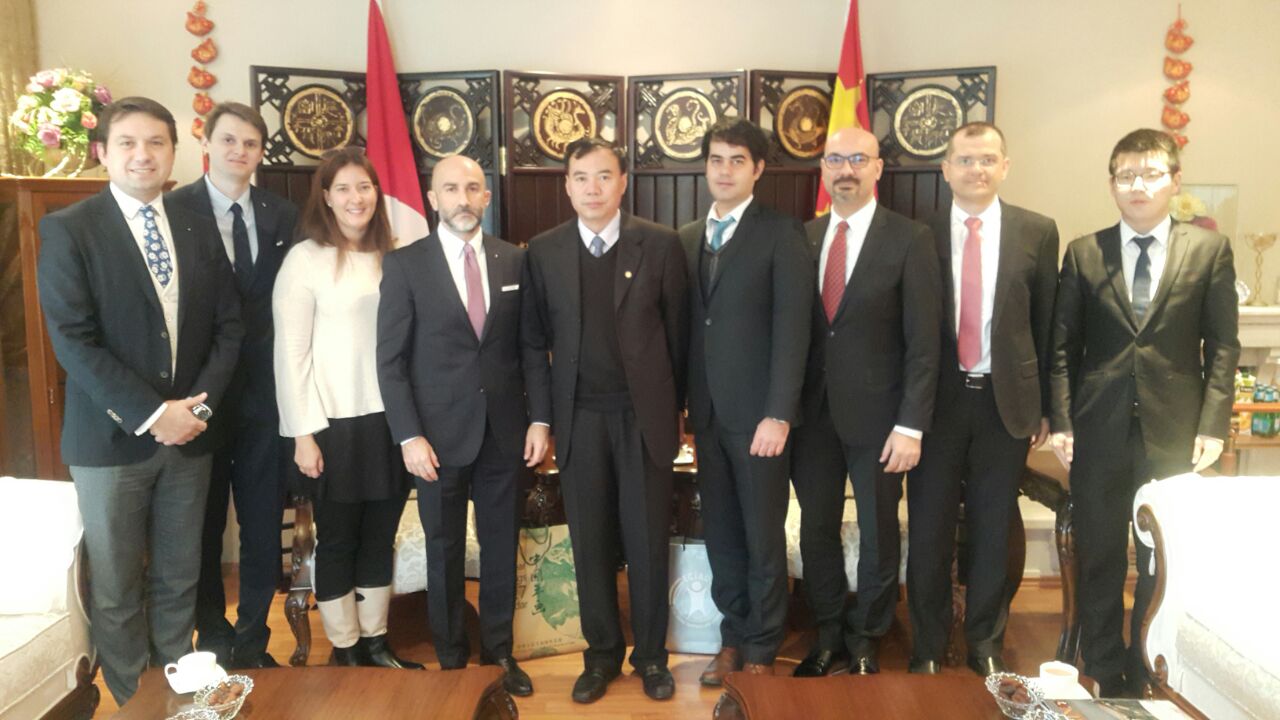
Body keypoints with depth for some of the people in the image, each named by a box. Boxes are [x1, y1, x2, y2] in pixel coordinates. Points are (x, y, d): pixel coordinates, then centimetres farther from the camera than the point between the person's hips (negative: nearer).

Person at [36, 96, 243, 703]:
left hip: (188, 431, 3)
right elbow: (72, 339, -13)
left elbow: (228, 326, 6)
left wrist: (200, 404, -8)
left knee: (178, 578, 14)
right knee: (117, 586, 9)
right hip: (111, 437, -3)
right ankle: (131, 699, 26)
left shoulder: (199, 232, 7)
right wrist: (151, 414, -17)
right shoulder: (67, 230, -5)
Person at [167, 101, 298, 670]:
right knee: (204, 522, 12)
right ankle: (213, 639, 30)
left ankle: (253, 639, 27)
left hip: (264, 391, 3)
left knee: (264, 523, 10)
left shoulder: (282, 215, 5)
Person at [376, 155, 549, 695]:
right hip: (440, 433, -2)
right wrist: (409, 435, -12)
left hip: (504, 431, 2)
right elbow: (391, 359, -5)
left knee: (501, 547, 12)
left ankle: (498, 652, 29)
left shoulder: (514, 260, 4)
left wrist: (540, 418, 0)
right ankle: (451, 658, 28)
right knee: (445, 550, 11)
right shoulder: (405, 264, -3)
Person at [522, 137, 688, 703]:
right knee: (590, 543, 10)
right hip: (579, 419, 1)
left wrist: (673, 409, 2)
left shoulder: (660, 244, -3)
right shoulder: (543, 251, 2)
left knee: (648, 542, 8)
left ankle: (651, 654, 26)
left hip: (644, 415, -1)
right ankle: (602, 653, 27)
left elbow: (677, 333, 1)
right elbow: (535, 340, 4)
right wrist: (543, 416, 0)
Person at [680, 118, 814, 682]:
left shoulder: (781, 233, -5)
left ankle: (761, 651, 23)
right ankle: (733, 638, 29)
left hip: (757, 413, -5)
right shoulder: (688, 238, 12)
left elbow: (791, 328, -11)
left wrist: (778, 415, -17)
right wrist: (683, 403, 5)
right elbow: (688, 325, 10)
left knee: (763, 536, 7)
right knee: (721, 533, 13)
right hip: (707, 412, 5)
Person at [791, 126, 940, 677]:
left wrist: (911, 425, -14)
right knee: (817, 530, 13)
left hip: (877, 415, -3)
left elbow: (923, 341, -10)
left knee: (878, 533, 12)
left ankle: (865, 642, 32)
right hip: (813, 411, 4)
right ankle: (828, 637, 33)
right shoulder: (804, 237, 5)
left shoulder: (909, 240, -7)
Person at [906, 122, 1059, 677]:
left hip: (1006, 401, 1)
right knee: (929, 531, 7)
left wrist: (1044, 405, 4)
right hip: (937, 399, -1)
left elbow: (1046, 323, 5)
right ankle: (927, 648, 24)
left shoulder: (1037, 232, 2)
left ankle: (985, 645, 29)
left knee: (993, 531, 11)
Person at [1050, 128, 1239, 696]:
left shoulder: (1209, 249, 2)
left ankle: (1149, 672, 26)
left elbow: (1222, 345, 1)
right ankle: (1103, 672, 25)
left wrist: (1213, 425, -6)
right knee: (1099, 558, 9)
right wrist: (1061, 421, -3)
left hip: (1174, 430, 0)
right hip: (1099, 429, 1)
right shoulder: (1083, 252, 4)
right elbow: (1063, 345, 3)